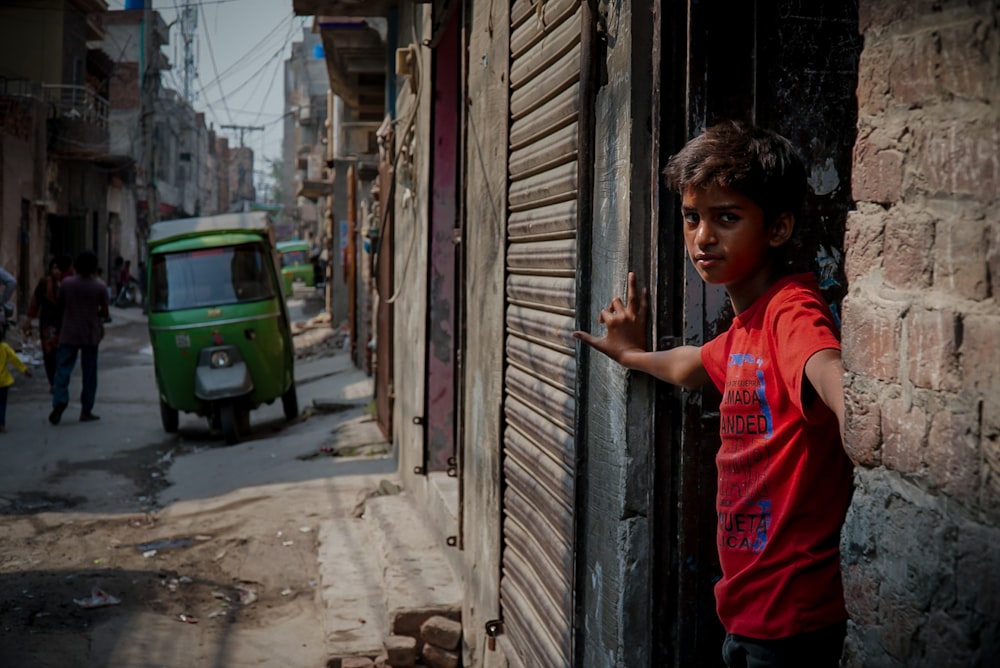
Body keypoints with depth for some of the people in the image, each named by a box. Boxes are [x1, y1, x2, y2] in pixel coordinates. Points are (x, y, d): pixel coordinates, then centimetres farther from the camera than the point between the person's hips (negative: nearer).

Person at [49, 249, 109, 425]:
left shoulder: (66, 283, -4)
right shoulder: (100, 286, -8)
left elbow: (60, 305, 8)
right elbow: (104, 312, -4)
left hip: (69, 334, 0)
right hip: (91, 335, 0)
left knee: (63, 369, 1)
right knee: (89, 373, 7)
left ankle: (60, 401, -20)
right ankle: (86, 410, 9)